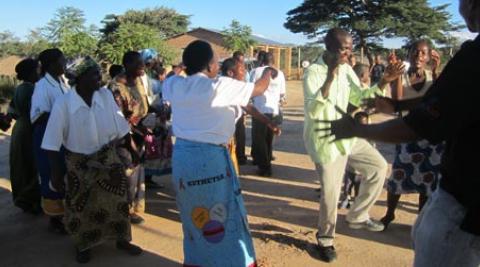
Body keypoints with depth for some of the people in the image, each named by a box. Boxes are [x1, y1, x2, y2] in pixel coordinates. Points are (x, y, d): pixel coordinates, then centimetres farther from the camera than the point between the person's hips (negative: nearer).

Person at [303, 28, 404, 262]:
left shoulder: (346, 69, 4)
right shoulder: (314, 72, -17)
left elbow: (359, 98, 11)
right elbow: (312, 111, -29)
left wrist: (383, 82, -2)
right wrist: (330, 77, -36)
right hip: (324, 141, -7)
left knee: (379, 166, 11)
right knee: (330, 194, -3)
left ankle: (357, 216, 25)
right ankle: (325, 239, 22)